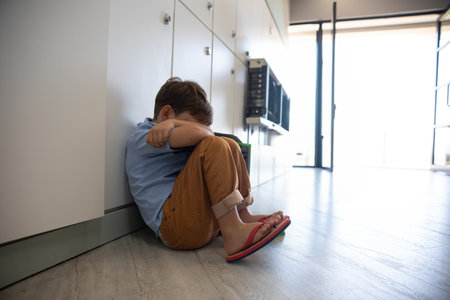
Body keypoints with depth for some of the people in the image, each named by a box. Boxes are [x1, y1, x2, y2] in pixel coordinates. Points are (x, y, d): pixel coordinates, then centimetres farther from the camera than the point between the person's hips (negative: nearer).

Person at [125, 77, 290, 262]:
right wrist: (176, 124, 0)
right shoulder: (140, 138, -1)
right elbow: (197, 133, -19)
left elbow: (208, 134, 3)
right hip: (172, 223, -9)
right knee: (213, 147, -21)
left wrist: (171, 123, -9)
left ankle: (243, 216, -1)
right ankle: (232, 233, -28)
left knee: (229, 146, 7)